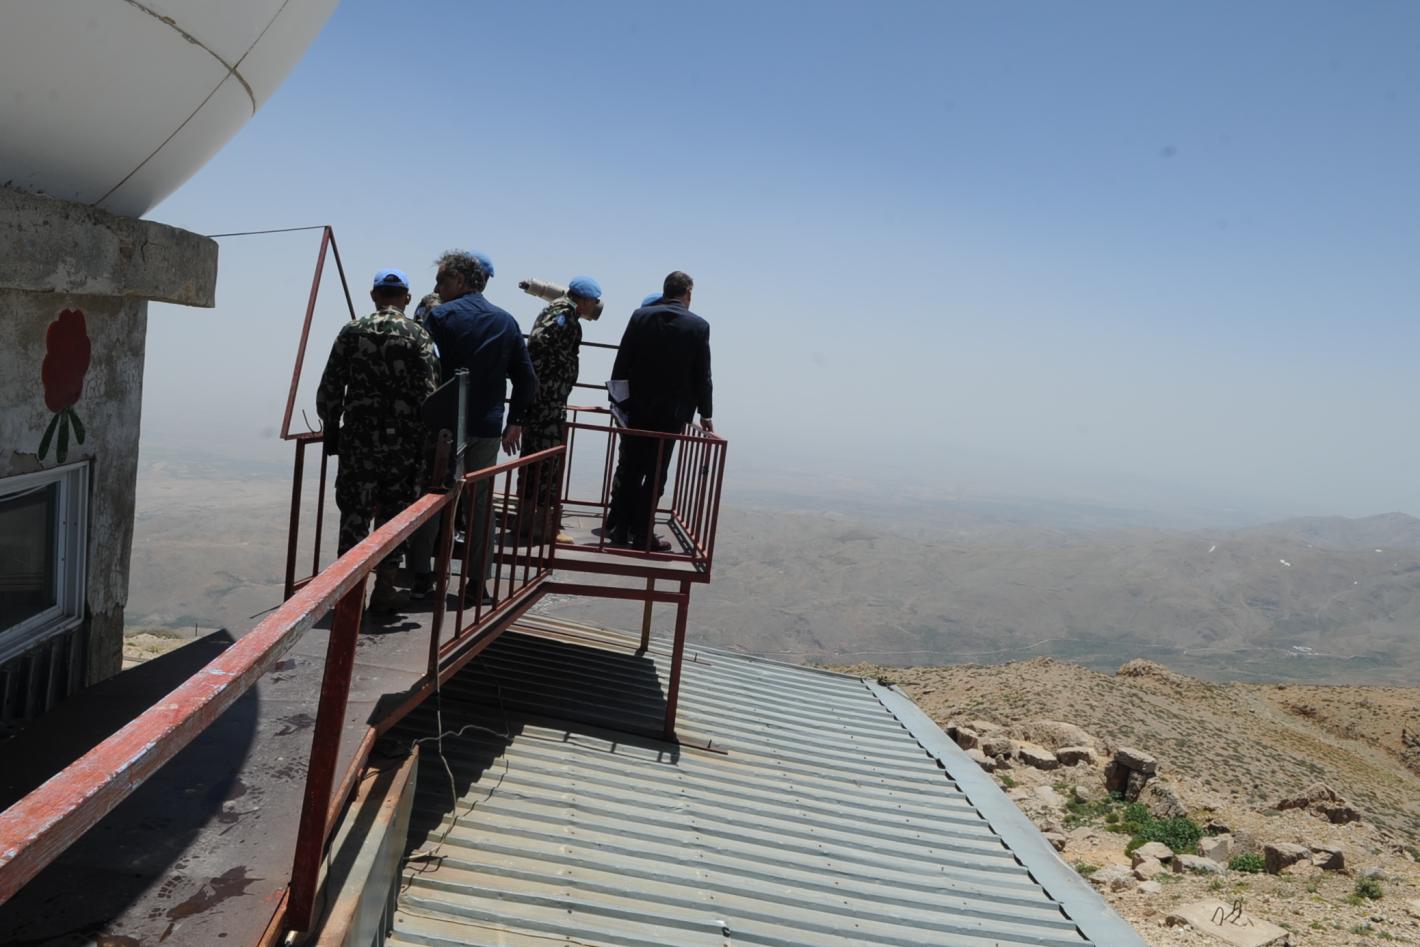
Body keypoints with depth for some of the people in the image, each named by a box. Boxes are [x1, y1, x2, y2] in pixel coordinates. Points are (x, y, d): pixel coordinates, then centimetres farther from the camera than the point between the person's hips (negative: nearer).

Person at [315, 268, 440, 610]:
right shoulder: (418, 336, -2)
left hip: (358, 439, 1)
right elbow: (428, 394, -9)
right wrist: (425, 442, -2)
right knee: (394, 515, 9)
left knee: (354, 514, 8)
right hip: (404, 443, -1)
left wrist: (331, 432, 14)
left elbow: (329, 390, 3)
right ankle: (384, 589, 13)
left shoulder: (352, 332, 3)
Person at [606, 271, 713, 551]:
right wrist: (705, 414, 5)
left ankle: (622, 529, 17)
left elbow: (621, 363, -1)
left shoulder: (640, 316, -1)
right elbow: (702, 376, -4)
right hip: (672, 411, -2)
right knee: (656, 474, 5)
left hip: (637, 407, 2)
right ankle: (642, 535, 8)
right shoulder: (698, 326, -6)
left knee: (631, 470, 13)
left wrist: (619, 400, 8)